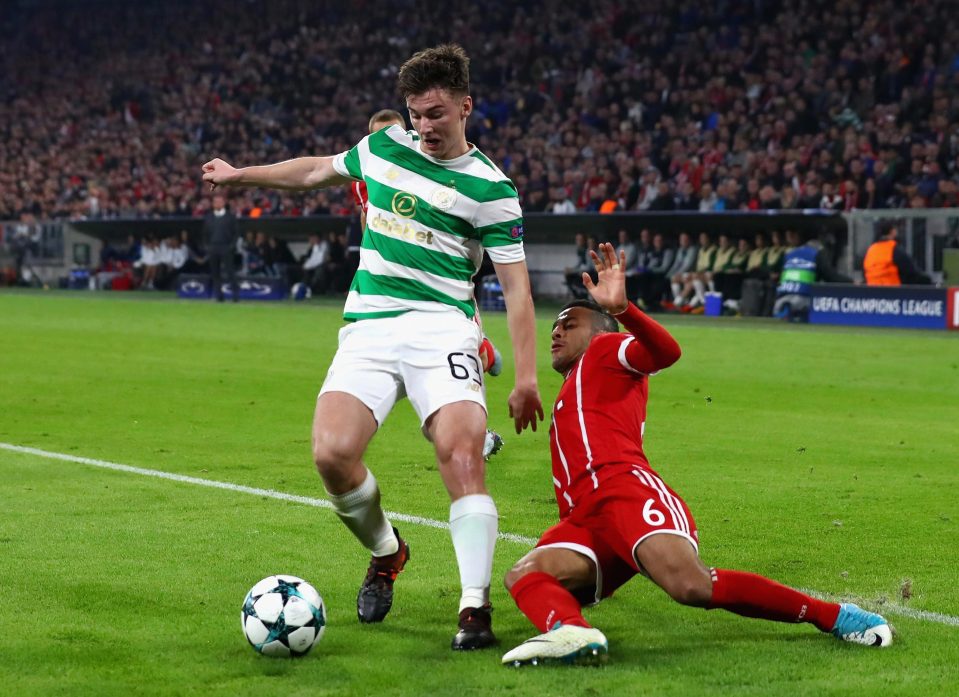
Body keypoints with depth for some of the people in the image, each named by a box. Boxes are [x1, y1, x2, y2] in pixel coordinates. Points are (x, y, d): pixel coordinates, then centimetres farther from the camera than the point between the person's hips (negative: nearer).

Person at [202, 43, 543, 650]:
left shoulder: (489, 186, -2)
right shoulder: (384, 147, 12)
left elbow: (516, 285, -1)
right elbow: (318, 170, 32)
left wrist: (526, 377, -8)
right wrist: (240, 175, 41)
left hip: (442, 328, -4)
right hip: (369, 327, 4)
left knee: (461, 451, -27)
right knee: (332, 453, -17)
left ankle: (476, 607, -22)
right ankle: (386, 553, 13)